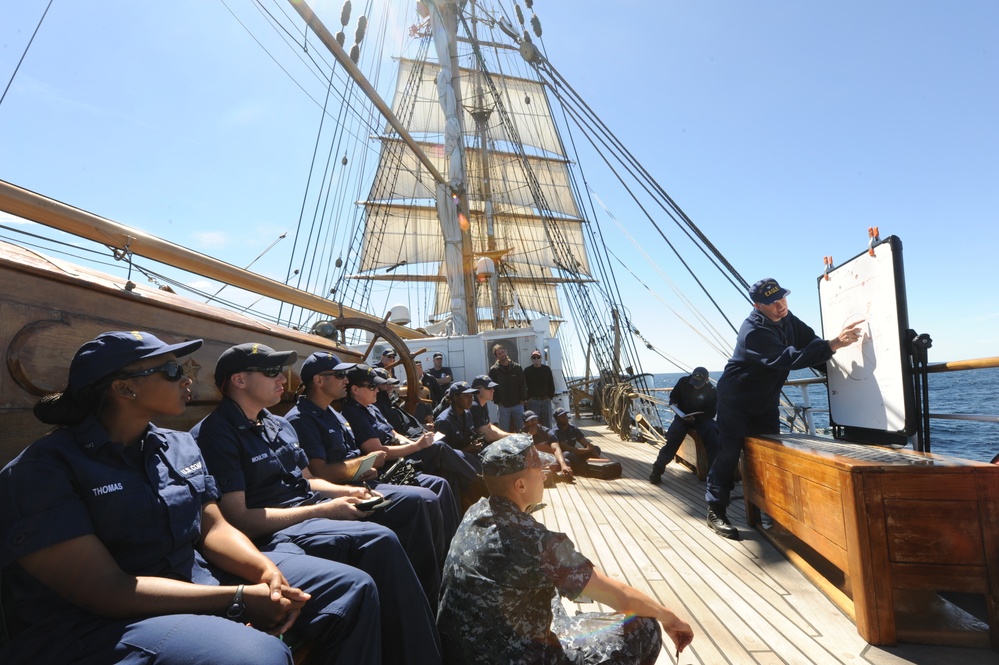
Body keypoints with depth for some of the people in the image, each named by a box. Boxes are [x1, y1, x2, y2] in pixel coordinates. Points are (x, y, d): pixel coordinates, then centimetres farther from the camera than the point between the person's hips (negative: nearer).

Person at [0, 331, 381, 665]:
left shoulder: (180, 445, 7)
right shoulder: (43, 469, -14)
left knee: (351, 588, -1)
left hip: (197, 578, 7)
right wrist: (241, 599, -23)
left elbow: (213, 527, 6)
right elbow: (107, 590, -20)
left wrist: (266, 570, -15)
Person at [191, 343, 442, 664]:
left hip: (312, 510, 8)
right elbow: (239, 519, -17)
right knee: (380, 540, -27)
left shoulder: (280, 425, 16)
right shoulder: (215, 434, -11)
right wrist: (323, 510, -18)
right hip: (276, 533, -8)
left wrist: (345, 492, 1)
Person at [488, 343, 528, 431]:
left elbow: (523, 385, 5)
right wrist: (497, 401, -7)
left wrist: (523, 399, -1)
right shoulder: (493, 370, -2)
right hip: (503, 406, -2)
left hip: (518, 404, 2)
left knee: (521, 430, 8)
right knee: (504, 432, 4)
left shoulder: (517, 367, 4)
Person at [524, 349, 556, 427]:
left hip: (546, 400, 2)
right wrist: (528, 399, -6)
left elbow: (551, 385, 9)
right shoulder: (527, 370, 2)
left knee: (547, 424, 7)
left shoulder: (547, 369, 8)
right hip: (533, 401, -2)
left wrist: (550, 397, 1)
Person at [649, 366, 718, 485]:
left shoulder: (711, 391, -11)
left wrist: (694, 417, -25)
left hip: (701, 418, 0)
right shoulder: (683, 381, -6)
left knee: (711, 432, -31)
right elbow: (673, 395, 10)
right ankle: (657, 470, -20)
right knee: (672, 440, -23)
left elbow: (710, 413, -10)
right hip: (682, 416, 0)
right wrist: (673, 404, -12)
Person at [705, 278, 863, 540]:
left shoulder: (787, 319, -2)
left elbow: (811, 340, 5)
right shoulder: (754, 331, -30)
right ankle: (715, 512, -1)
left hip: (766, 402, 8)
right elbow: (789, 359, -37)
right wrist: (835, 344, -41)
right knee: (729, 452, -9)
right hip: (736, 401, -8)